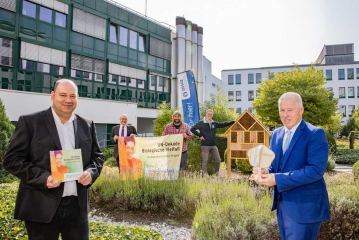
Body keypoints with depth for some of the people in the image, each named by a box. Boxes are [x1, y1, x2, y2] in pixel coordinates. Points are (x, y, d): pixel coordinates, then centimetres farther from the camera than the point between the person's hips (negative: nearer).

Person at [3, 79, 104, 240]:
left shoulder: (87, 125, 8)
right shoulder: (30, 122, -3)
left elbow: (97, 156, 15)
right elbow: (12, 159, -4)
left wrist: (91, 172, -7)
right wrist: (43, 178, -18)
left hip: (77, 206, 4)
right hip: (42, 207, -3)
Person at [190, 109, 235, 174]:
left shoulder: (214, 123, 12)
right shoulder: (201, 123, -4)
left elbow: (223, 124, 15)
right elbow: (192, 129, -5)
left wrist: (233, 121, 10)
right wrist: (199, 136, -9)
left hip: (213, 146, 5)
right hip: (205, 146, -5)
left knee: (218, 160, 6)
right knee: (205, 161, -3)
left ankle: (217, 174, 20)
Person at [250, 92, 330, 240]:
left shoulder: (315, 134, -14)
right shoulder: (277, 133, 8)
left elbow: (316, 169, -23)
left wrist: (278, 179, -27)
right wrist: (266, 172, -12)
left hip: (304, 207, -7)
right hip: (281, 204, 7)